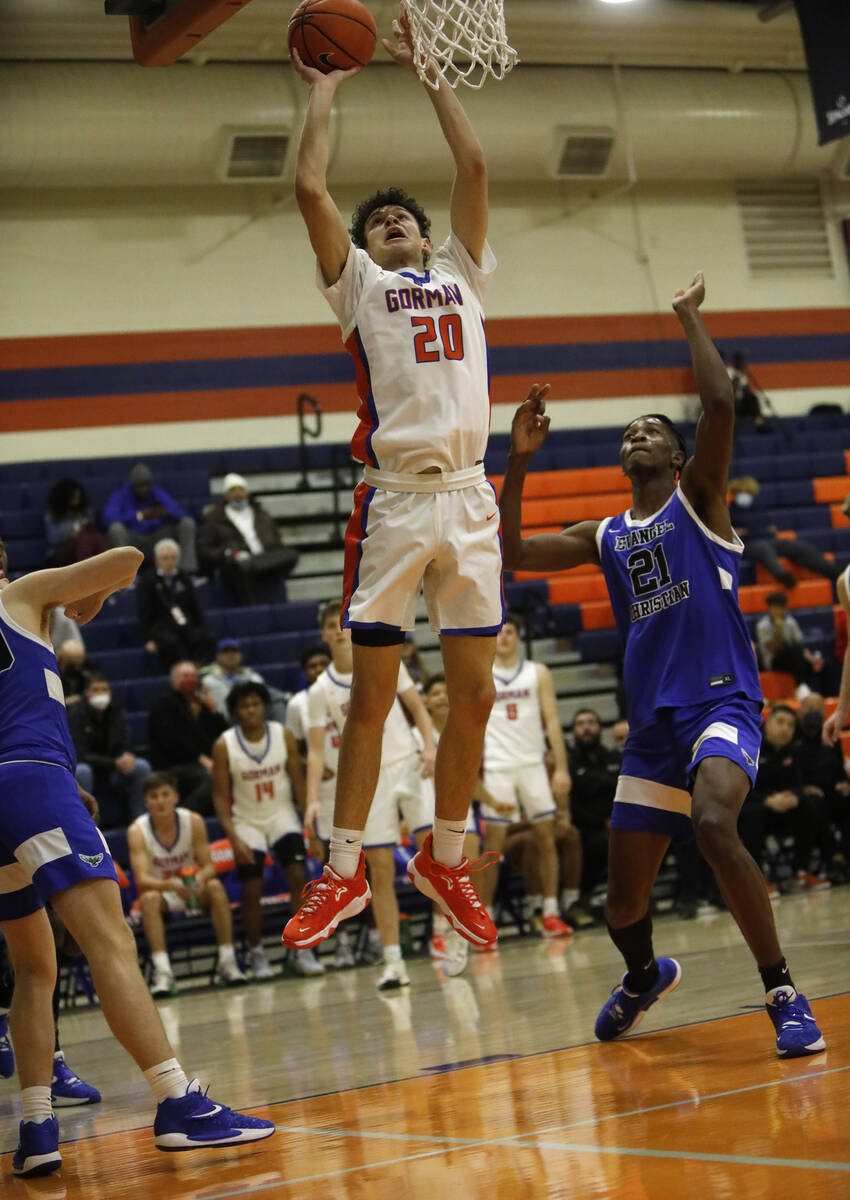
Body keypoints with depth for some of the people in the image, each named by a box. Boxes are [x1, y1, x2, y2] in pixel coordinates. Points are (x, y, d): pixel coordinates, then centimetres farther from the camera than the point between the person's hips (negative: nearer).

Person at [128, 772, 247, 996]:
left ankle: (227, 963, -28)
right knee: (150, 898, -35)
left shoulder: (193, 822, -9)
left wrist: (200, 877, -36)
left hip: (192, 890, 2)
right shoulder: (137, 831, -16)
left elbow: (208, 866, -10)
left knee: (215, 886, -28)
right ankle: (163, 973, -43)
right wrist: (169, 885, -46)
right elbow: (142, 878, -25)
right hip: (160, 891, -2)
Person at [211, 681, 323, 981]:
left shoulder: (284, 736, -10)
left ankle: (303, 951, -10)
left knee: (298, 876, -16)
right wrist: (233, 838, -20)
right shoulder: (224, 746, -14)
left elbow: (298, 782, -5)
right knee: (251, 889, -8)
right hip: (247, 821, -1)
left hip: (282, 814, 1)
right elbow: (220, 796, -10)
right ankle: (256, 954, 9)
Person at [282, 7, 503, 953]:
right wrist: (324, 90, 14)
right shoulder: (358, 283, 12)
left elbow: (474, 166, 16)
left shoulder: (460, 273, 21)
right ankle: (344, 870, 7)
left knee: (473, 695, 3)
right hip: (395, 501, -3)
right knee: (372, 695, 0)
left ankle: (444, 861, 16)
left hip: (469, 499, 3)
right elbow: (309, 188, 3)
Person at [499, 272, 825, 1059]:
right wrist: (518, 461, 5)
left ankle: (783, 994, -25)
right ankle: (645, 977, 44)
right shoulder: (605, 539, 17)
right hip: (651, 725, 6)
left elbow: (720, 403, -12)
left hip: (721, 705, -6)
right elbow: (509, 553, 12)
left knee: (713, 824, -35)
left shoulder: (699, 501, 3)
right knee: (622, 902, 8)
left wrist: (690, 318, -3)